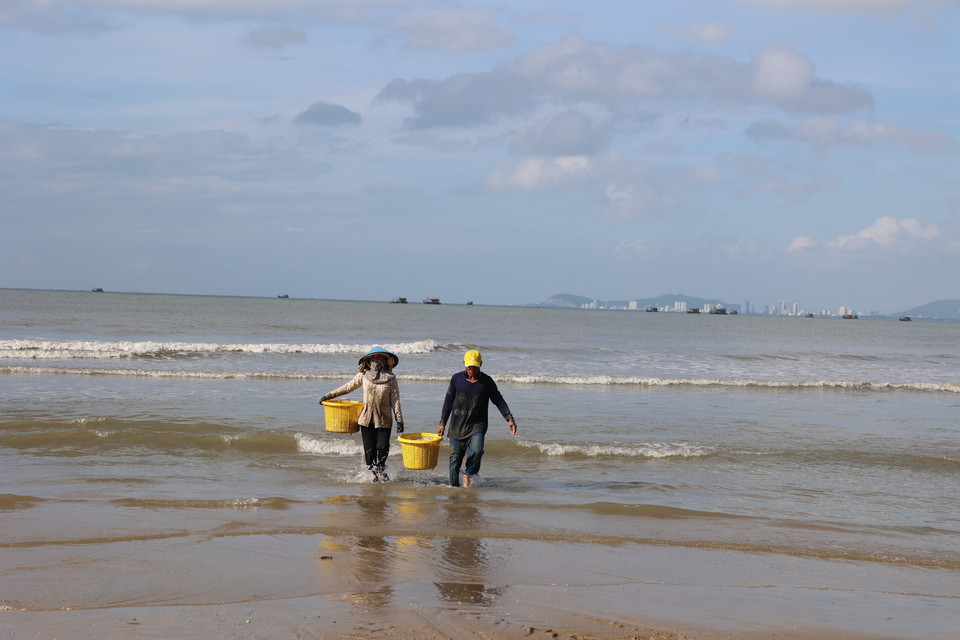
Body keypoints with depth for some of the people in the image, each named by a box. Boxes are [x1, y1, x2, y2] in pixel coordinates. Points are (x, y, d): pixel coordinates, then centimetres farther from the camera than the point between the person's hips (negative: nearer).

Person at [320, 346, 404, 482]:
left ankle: (381, 469, 15)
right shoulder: (363, 375, 6)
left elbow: (395, 401, 2)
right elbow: (347, 387, 16)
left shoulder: (391, 378, 2)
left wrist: (399, 420, -4)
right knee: (369, 449, 1)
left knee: (382, 447, -13)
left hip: (384, 420, -2)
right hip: (367, 419, 2)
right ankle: (374, 473, 21)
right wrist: (328, 396, 16)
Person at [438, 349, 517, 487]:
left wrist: (509, 419, -1)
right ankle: (454, 486, 13)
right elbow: (448, 402, 10)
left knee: (477, 451, -24)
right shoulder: (456, 379, 4)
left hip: (477, 425, -1)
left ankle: (468, 474, 2)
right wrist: (442, 423, 10)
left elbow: (499, 401, 8)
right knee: (455, 459, -1)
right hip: (457, 425, 1)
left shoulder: (487, 382, 2)